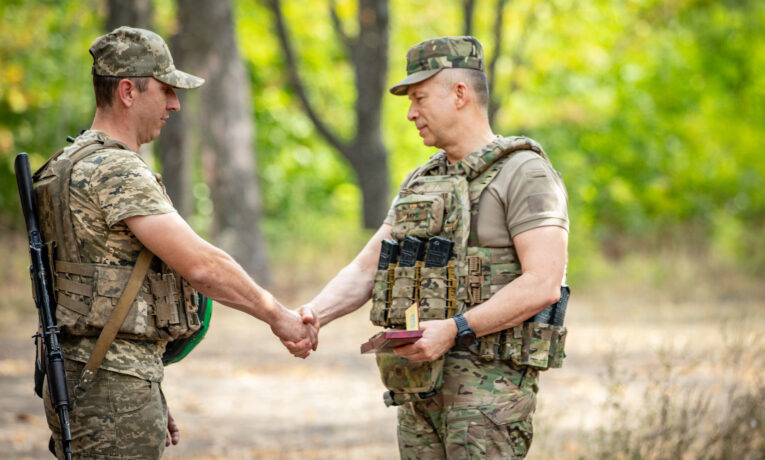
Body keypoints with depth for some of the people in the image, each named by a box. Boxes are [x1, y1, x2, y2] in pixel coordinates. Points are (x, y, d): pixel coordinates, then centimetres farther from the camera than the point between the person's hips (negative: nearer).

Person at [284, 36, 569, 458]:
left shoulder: (524, 174, -6)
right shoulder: (420, 183, 19)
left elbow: (543, 285, -17)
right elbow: (365, 270, 14)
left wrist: (454, 329, -24)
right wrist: (314, 315, -6)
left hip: (489, 378, -8)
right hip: (418, 382, 8)